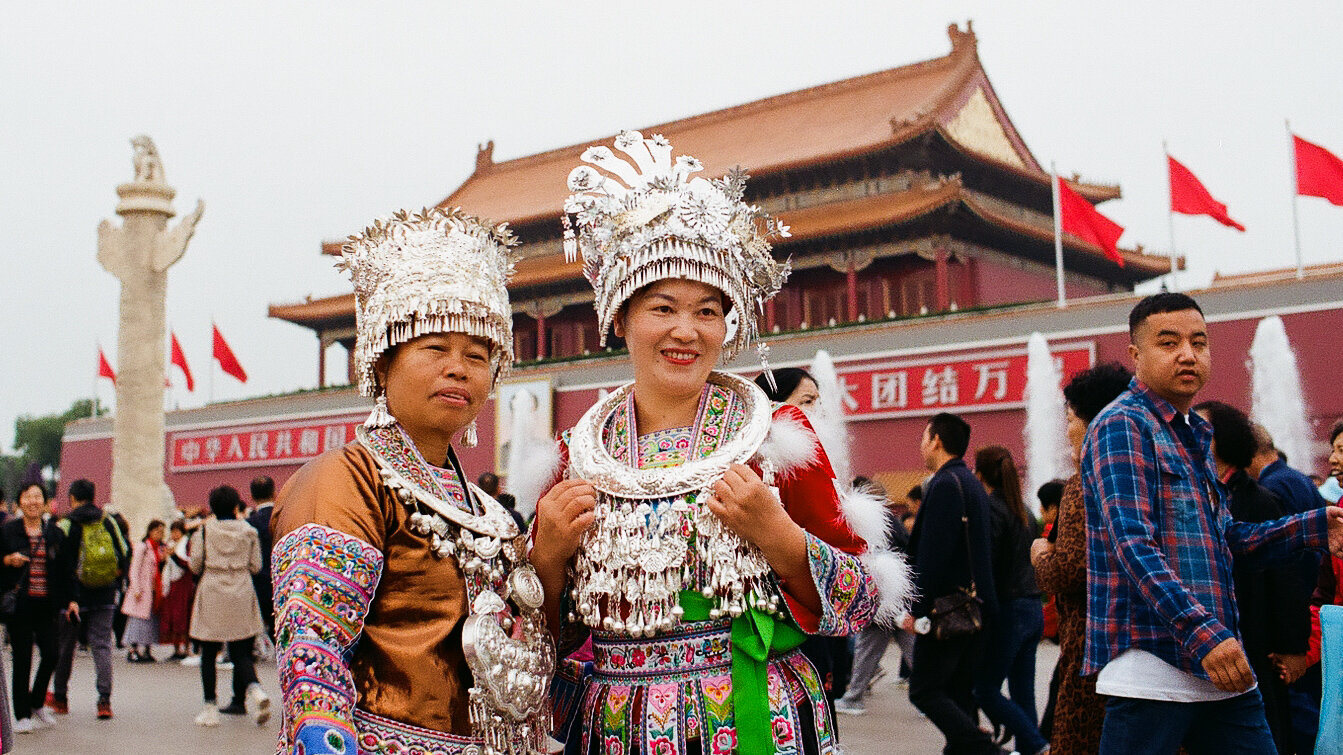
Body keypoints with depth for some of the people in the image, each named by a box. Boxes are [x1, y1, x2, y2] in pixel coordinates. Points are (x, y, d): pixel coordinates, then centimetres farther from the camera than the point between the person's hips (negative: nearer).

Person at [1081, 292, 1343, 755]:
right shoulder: (1122, 425, -8)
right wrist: (1201, 631, -27)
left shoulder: (1194, 435, 20)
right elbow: (1133, 543, -19)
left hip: (1220, 666, 9)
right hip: (1151, 667, -8)